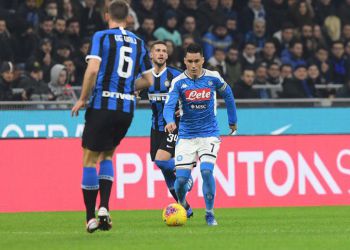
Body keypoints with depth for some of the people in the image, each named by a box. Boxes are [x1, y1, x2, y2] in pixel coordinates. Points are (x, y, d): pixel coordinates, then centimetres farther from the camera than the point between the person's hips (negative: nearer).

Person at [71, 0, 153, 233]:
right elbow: (149, 80, 13)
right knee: (107, 156, 21)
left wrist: (82, 99, -6)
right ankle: (104, 209, 4)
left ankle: (91, 218, 2)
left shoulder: (102, 37, -3)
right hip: (127, 107, 5)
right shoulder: (139, 43, 11)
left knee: (90, 159, 4)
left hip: (102, 104, -5)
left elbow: (93, 69, -16)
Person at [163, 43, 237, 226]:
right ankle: (181, 207, 25)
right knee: (181, 178, -8)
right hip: (186, 136, 0)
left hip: (209, 134, 0)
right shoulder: (178, 82, -9)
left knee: (206, 170, -22)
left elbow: (227, 95, 14)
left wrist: (232, 121, 21)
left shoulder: (213, 78, -5)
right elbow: (169, 106, -20)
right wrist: (170, 121, -41)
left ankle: (210, 213, -6)